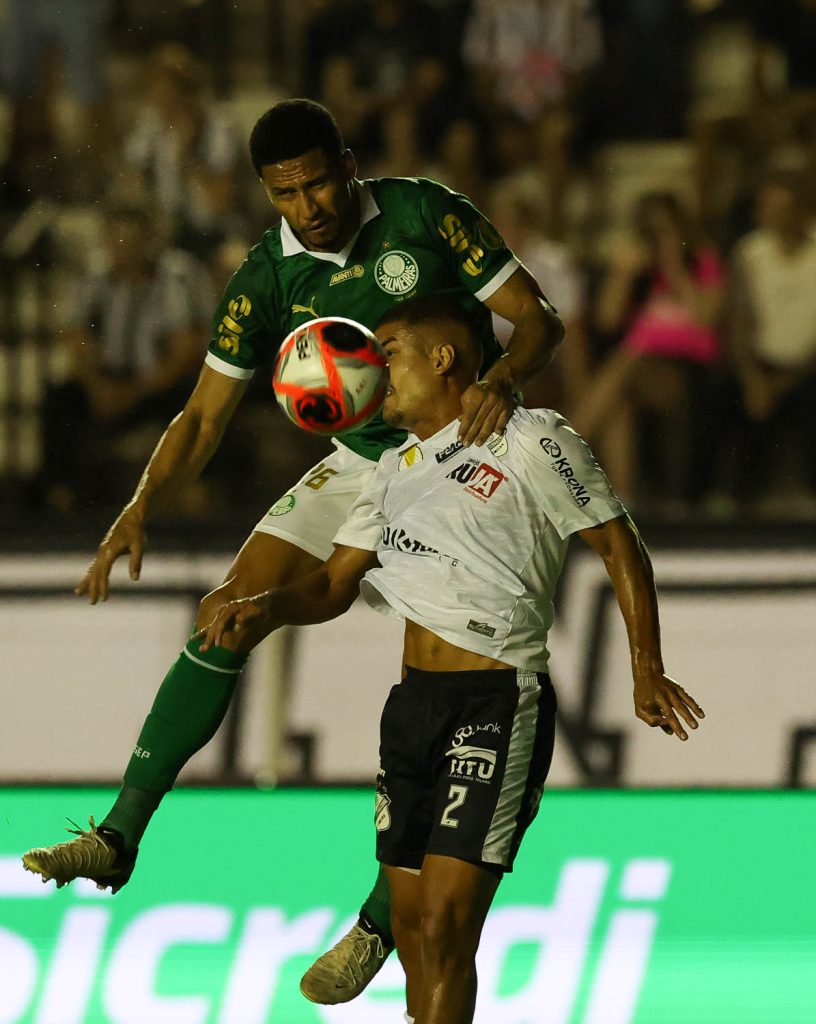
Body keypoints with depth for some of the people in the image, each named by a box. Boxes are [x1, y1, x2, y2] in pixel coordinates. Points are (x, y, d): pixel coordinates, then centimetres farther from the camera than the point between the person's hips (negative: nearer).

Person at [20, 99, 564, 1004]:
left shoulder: (426, 216, -16)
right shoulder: (268, 279, -7)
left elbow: (537, 317, -12)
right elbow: (203, 418, -4)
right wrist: (142, 506, -21)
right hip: (360, 464, 4)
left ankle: (380, 921, -4)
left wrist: (503, 376, -35)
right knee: (228, 617, -9)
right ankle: (120, 836, -5)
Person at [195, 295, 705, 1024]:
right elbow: (335, 585, 18)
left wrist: (646, 673, -9)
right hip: (413, 702, 8)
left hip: (497, 708, -8)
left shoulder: (530, 443, -5)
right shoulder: (397, 470, 17)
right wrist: (267, 608, -3)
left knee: (445, 926, -14)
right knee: (411, 927, 9)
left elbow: (616, 545, -3)